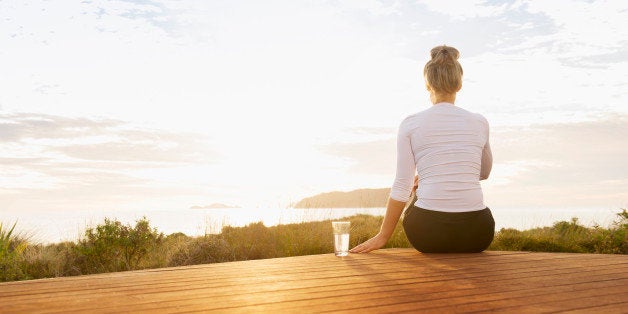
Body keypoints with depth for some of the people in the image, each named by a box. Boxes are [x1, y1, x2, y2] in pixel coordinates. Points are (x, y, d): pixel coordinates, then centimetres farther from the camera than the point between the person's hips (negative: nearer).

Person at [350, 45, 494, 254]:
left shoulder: (410, 124, -1)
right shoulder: (479, 123, 6)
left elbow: (402, 187, -3)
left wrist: (382, 236, 6)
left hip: (427, 232, -1)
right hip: (477, 234, 2)